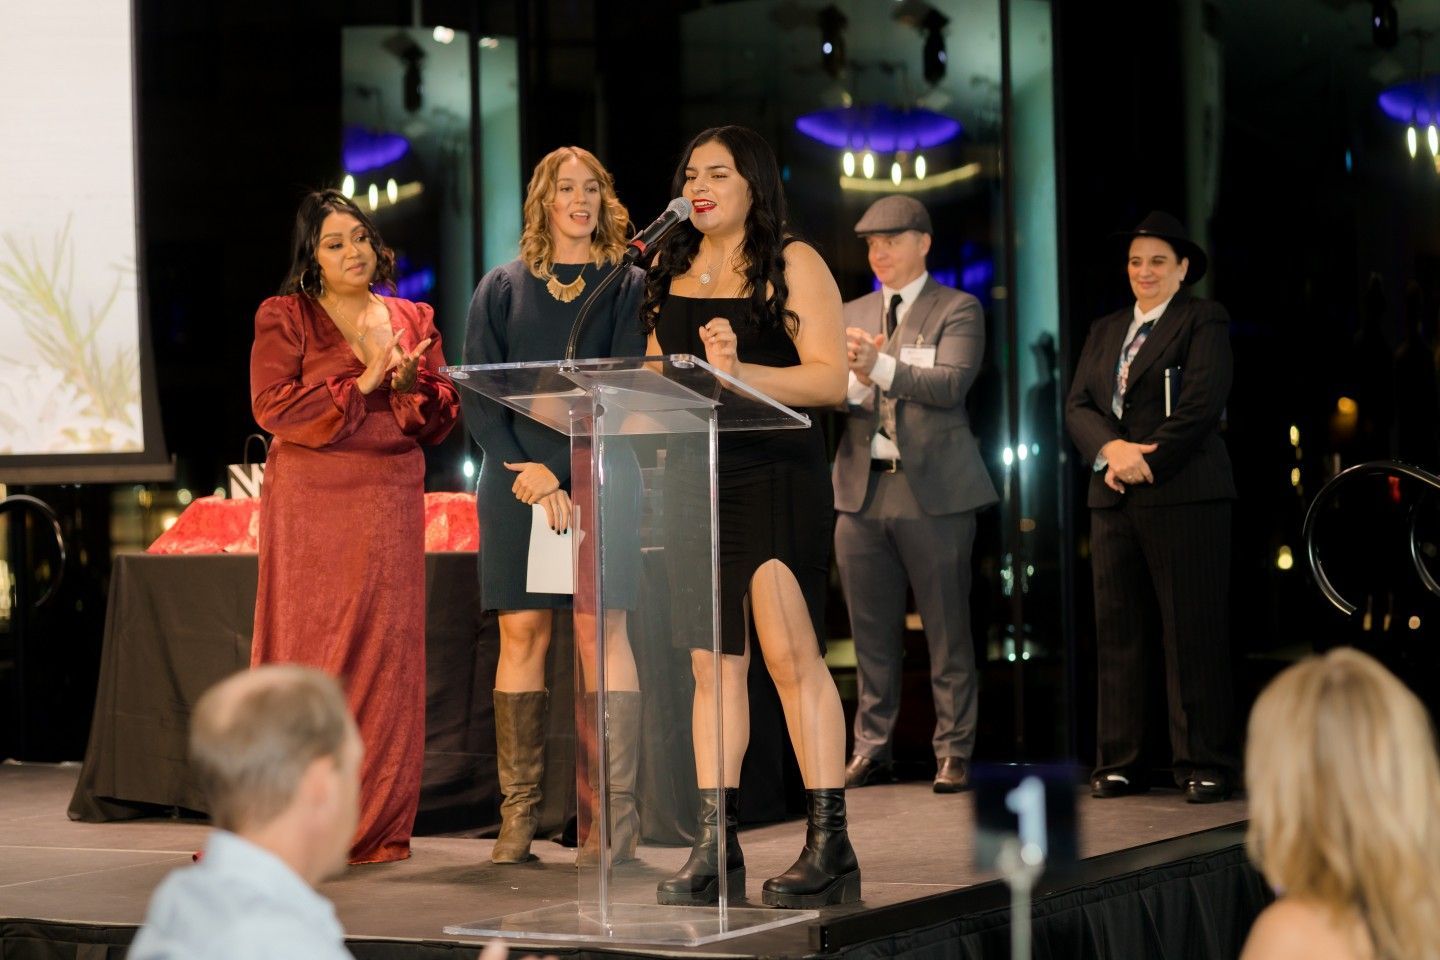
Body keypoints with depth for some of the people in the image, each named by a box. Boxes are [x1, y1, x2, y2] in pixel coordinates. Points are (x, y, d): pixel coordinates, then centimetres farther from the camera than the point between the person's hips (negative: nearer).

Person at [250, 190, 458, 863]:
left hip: (391, 504, 3)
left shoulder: (413, 320, 15)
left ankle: (377, 827, 5)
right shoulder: (283, 317, 4)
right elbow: (272, 407, -7)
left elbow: (442, 419, 12)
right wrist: (363, 384, -12)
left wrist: (412, 385, -9)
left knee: (387, 653, 0)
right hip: (311, 502, -3)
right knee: (311, 652, -5)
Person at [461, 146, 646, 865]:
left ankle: (616, 812, -12)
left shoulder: (626, 286, 8)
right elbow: (477, 393, 5)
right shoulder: (502, 288, 12)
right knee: (521, 631, -2)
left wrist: (566, 474, -10)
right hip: (514, 477, 2)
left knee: (600, 628, -10)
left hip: (599, 478, -2)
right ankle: (519, 812, 0)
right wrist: (529, 472, -8)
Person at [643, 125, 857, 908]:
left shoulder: (792, 263, -1)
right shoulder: (672, 272, 16)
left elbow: (832, 379, -9)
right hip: (693, 479, 5)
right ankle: (714, 851, 7)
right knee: (711, 664, 5)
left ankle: (829, 847, -7)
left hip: (776, 476, -5)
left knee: (790, 655, -10)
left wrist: (739, 372, -21)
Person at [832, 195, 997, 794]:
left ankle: (953, 751, 5)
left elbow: (950, 384, -16)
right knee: (871, 630, 9)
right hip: (862, 488, 5)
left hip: (933, 491, -4)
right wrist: (853, 383, -18)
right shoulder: (852, 315, 15)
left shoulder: (958, 311, 0)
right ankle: (871, 746, 18)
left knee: (947, 628, -1)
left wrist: (882, 367, -30)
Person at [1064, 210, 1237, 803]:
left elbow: (1203, 402, -9)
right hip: (1114, 501, 6)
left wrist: (1144, 461, -13)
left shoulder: (1204, 321, 4)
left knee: (1193, 636, -5)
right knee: (1117, 635, 3)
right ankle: (1119, 764, 7)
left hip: (1184, 496, -5)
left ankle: (1203, 765, -2)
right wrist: (1111, 450, -9)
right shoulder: (1105, 332, 21)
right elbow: (1077, 406, 11)